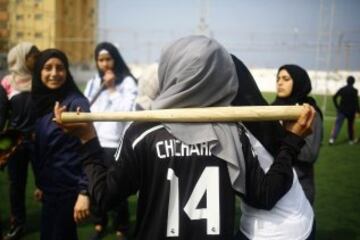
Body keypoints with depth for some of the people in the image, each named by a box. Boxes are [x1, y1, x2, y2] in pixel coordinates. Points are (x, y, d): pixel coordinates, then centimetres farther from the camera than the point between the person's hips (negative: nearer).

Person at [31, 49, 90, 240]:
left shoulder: (76, 103, -14)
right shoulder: (40, 102, 6)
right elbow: (39, 150, 12)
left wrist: (84, 192, -23)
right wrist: (40, 183, 16)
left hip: (69, 189, -6)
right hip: (49, 188, 7)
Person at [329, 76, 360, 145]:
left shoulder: (342, 89, 2)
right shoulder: (354, 90, -9)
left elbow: (334, 98, 1)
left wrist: (337, 107, 10)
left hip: (341, 110, 2)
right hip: (351, 111, -2)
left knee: (337, 124, -3)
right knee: (350, 125, 15)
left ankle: (332, 138, -16)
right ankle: (351, 139, 26)